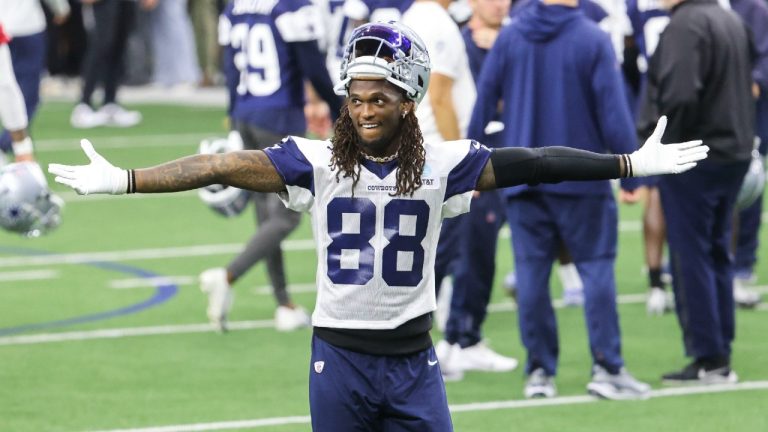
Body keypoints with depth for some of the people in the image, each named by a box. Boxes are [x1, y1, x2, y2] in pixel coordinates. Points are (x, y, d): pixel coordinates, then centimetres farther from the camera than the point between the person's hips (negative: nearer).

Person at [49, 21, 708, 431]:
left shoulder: (441, 165, -4)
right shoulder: (317, 163, -6)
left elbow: (529, 165, -5)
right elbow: (224, 167, -11)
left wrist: (632, 165, -8)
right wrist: (124, 181, -17)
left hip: (413, 359, 1)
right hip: (339, 354, -1)